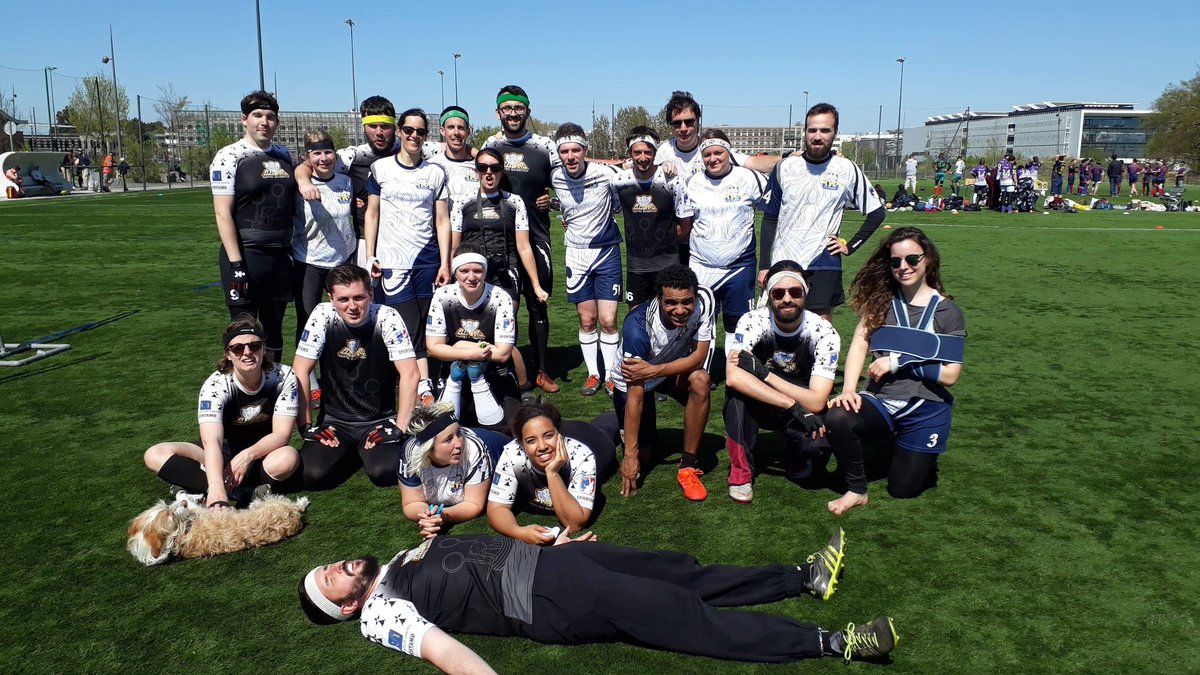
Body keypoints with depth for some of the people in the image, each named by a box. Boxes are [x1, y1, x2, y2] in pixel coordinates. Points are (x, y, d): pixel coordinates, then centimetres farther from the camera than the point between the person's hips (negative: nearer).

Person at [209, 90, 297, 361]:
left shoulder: (284, 156, 11)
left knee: (274, 329, 16)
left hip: (282, 255, 6)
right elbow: (223, 213, -12)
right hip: (245, 255, -6)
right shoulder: (229, 157, -6)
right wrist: (235, 264, -18)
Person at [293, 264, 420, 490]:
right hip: (334, 420, 2)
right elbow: (300, 371, -8)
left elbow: (409, 375, -17)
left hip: (379, 420, -2)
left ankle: (365, 452, 12)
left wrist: (399, 428, -19)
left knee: (385, 473, -27)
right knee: (312, 476, -21)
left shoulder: (387, 318, -14)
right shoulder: (322, 315, -10)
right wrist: (306, 426, -10)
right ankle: (351, 454, 14)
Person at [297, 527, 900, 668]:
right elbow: (443, 650, -20)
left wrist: (550, 541, 22)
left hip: (538, 557, 8)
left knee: (681, 574, 1)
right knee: (678, 616, -13)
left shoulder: (401, 559, 19)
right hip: (545, 604, -8)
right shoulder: (380, 614, -5)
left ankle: (805, 577, 9)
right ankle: (832, 643, -10)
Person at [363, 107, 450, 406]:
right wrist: (370, 257, 1)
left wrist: (445, 263, 0)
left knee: (422, 325, 3)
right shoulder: (381, 168, 6)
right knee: (410, 328, -7)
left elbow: (442, 221, 6)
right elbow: (372, 215, 8)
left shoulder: (436, 173, 8)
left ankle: (412, 381, 14)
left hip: (427, 260, 2)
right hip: (391, 261, -1)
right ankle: (424, 386, -4)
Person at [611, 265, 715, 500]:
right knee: (640, 457, -1)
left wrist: (653, 371, -38)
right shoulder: (638, 326, -38)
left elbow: (699, 356, -23)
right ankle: (615, 424, 34)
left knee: (700, 381, -31)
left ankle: (688, 466, -16)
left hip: (676, 368, 3)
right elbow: (635, 394, -33)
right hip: (632, 381, -2)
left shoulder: (704, 300, -30)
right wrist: (630, 453, -30)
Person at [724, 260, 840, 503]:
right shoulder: (753, 322, -19)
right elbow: (732, 377, -36)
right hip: (756, 406, 0)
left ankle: (797, 461, 6)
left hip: (802, 410, 0)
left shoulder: (824, 332, -18)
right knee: (738, 385, -33)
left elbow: (816, 402, -25)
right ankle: (741, 472, -19)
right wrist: (792, 405, -39)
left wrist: (763, 373, -32)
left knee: (819, 441, -33)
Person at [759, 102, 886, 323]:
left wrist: (850, 246, 0)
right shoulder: (784, 168, 2)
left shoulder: (848, 170, -1)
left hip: (825, 265, -1)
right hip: (782, 263, 2)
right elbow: (769, 219, 6)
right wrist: (763, 265, 2)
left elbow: (877, 213, 8)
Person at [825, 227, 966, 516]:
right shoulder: (880, 301, 3)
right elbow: (859, 345, -9)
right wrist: (849, 389, -24)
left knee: (903, 490, 3)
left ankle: (922, 456, 40)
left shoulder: (947, 311, -4)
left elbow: (950, 375, -8)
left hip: (924, 410, -1)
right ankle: (856, 490, -6)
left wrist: (898, 362, -16)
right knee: (837, 418, -31)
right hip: (881, 401, 2)